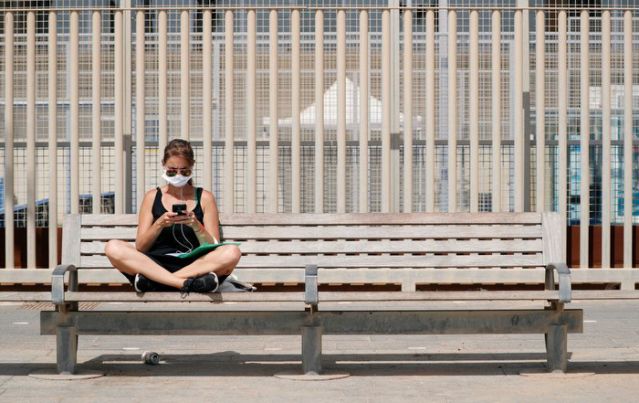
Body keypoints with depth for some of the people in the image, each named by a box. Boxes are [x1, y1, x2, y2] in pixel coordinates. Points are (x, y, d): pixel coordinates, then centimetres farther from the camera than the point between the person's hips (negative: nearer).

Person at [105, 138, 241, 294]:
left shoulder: (204, 198, 11)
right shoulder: (152, 197, 13)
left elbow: (213, 248, 6)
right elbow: (140, 248, 7)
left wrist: (196, 226, -13)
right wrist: (159, 224, -11)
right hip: (156, 264, 0)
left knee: (232, 252, -31)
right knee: (113, 247, -27)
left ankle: (152, 281, -31)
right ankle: (187, 283, -37)